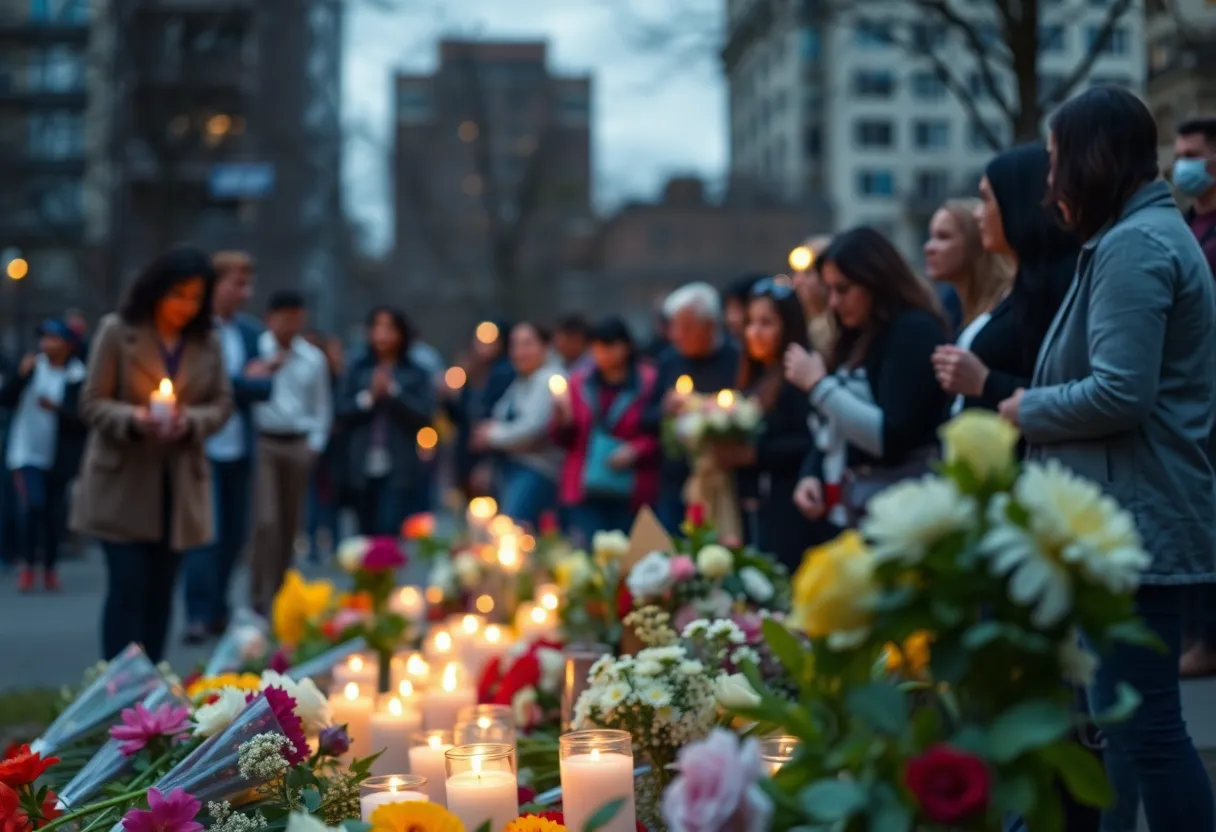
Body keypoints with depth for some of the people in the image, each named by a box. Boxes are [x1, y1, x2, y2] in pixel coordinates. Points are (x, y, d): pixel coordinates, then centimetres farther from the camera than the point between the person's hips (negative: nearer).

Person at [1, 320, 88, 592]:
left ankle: (50, 567, 25)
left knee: (54, 514, 8)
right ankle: (28, 565, -1)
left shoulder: (79, 378, -6)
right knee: (32, 505, -14)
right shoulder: (33, 367, 3)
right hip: (27, 453, 1)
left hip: (59, 459, -1)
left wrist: (57, 409, -24)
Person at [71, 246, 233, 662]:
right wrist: (134, 419, -24)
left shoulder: (208, 342, 5)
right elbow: (92, 403, -5)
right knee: (127, 585, -6)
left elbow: (223, 404, 7)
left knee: (161, 589, 8)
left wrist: (190, 420, -14)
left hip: (180, 484, 4)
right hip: (122, 483, -3)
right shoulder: (117, 331, -4)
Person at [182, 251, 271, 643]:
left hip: (239, 449, 5)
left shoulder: (251, 330, 9)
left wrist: (228, 386, -12)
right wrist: (245, 381, -7)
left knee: (235, 534, 9)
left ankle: (218, 609, 22)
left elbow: (264, 388, 4)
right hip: (200, 446, -5)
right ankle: (199, 615, 0)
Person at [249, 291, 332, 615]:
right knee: (266, 522, -14)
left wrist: (315, 444, 5)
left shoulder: (313, 358, 9)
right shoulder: (254, 350, -4)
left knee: (290, 526, 9)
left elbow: (322, 406, 14)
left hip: (298, 446, 4)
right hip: (262, 443, -4)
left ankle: (277, 593, 21)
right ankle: (261, 598, -9)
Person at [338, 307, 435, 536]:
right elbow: (342, 412, 2)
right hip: (363, 468, 3)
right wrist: (369, 396, -12)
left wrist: (393, 391, -12)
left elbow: (425, 414, -7)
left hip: (399, 470, -3)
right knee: (368, 534, 9)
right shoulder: (357, 372, 8)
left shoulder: (416, 375, 3)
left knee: (390, 532, -14)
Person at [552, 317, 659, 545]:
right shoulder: (580, 383, 12)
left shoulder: (648, 383, -1)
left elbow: (661, 436, -1)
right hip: (585, 492, 3)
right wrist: (563, 421, -4)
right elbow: (565, 441, 16)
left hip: (630, 495, -3)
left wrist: (636, 451, -15)